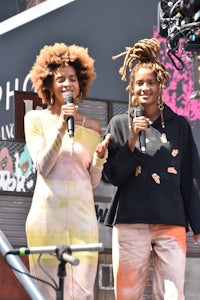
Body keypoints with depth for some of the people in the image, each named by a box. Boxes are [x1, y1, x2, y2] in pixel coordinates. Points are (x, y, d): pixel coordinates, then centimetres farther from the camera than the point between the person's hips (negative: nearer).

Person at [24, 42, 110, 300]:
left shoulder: (92, 127, 12)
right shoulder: (36, 119, 6)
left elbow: (94, 181, 13)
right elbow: (42, 167, -5)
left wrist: (100, 156, -7)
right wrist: (61, 127, -12)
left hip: (82, 215, 2)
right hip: (47, 213, -2)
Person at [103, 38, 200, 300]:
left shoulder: (179, 125, 10)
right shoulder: (120, 124, 8)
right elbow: (111, 174, 3)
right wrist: (132, 140, -10)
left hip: (171, 223, 1)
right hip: (130, 222, 0)